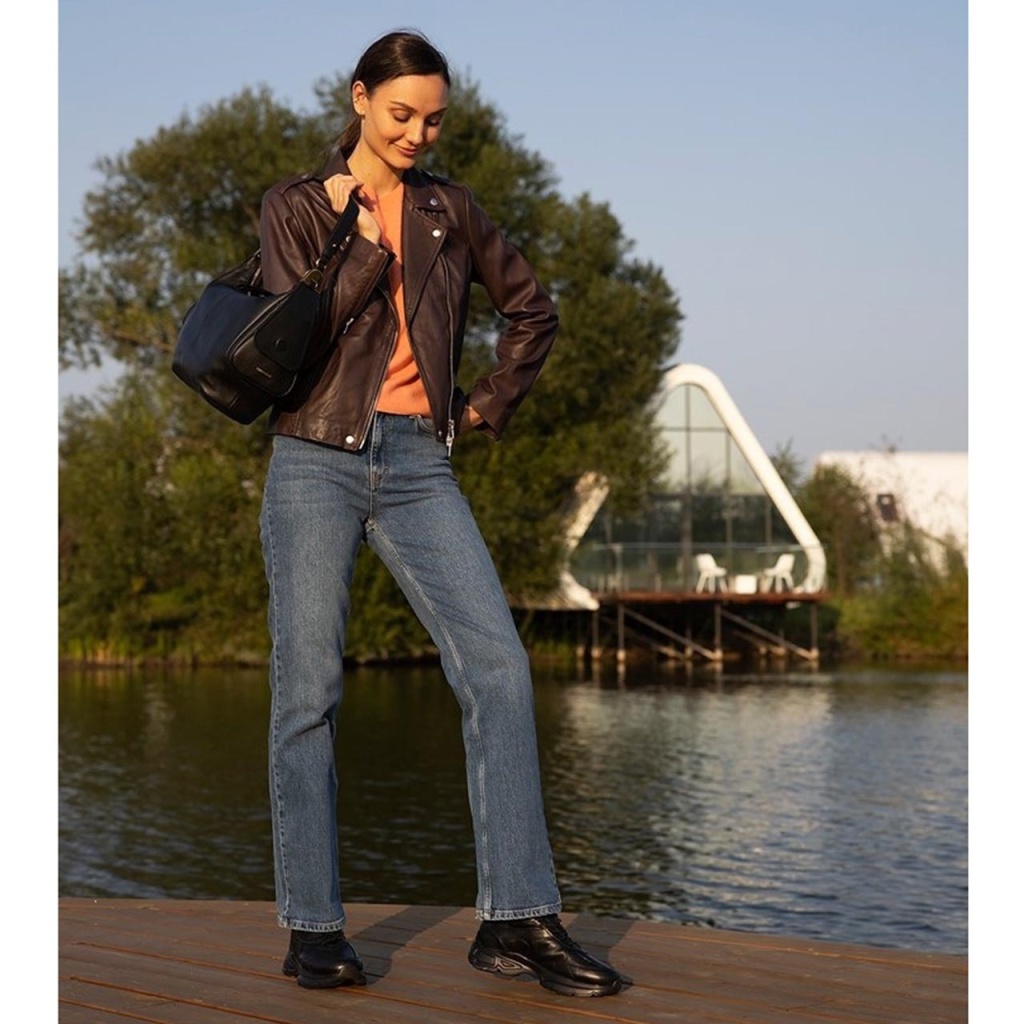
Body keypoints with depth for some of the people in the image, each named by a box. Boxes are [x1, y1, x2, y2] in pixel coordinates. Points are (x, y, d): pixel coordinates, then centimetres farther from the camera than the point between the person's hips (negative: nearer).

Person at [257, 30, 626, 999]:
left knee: (498, 666, -12)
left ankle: (516, 918, -9)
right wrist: (363, 239, -9)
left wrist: (490, 404, 17)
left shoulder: (446, 209, 14)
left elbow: (530, 308, 25)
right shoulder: (295, 204, 6)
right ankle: (312, 926, 7)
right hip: (317, 459, -2)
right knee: (309, 690, -4)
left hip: (418, 463, 3)